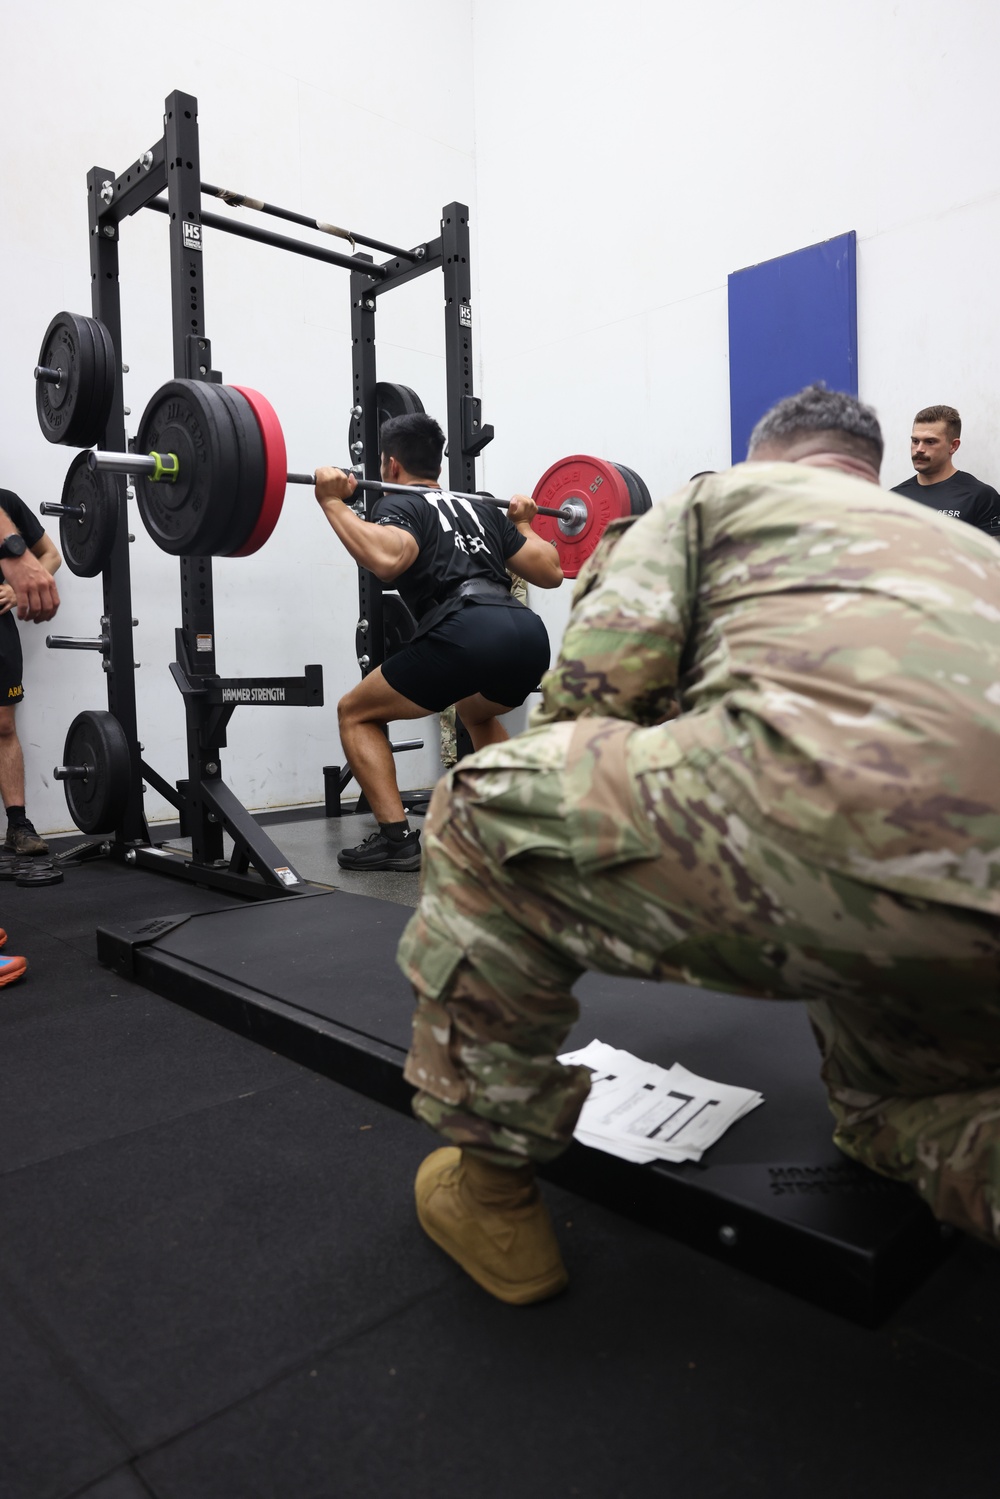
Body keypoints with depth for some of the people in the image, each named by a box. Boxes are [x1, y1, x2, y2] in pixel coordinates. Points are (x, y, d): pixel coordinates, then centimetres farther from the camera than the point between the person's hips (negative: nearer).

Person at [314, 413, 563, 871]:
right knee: (477, 713, 39)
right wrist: (522, 524, 45)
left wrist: (333, 502, -1)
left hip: (466, 635, -7)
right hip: (529, 635, 7)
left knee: (355, 713, 14)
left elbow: (387, 559, -13)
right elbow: (550, 572, 29)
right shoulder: (482, 509, 30)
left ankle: (396, 838, 5)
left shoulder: (399, 505, 13)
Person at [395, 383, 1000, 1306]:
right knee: (896, 1114, 37)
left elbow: (590, 692, 7)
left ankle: (491, 1193, 22)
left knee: (486, 814, 15)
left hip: (840, 831, -7)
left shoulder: (719, 496, 22)